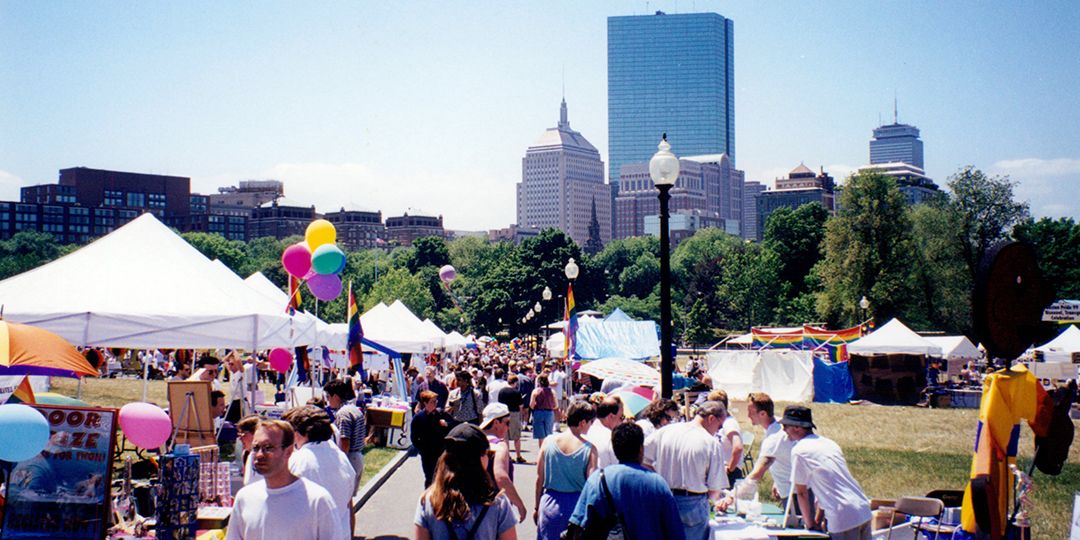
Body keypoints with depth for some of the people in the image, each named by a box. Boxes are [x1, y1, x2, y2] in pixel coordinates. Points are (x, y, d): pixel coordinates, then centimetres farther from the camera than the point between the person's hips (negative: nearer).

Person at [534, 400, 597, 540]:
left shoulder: (548, 441, -2)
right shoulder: (589, 449, -10)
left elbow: (539, 479, 3)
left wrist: (537, 507, 13)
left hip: (550, 504, 2)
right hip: (577, 506, -2)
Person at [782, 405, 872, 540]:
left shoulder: (799, 451, -6)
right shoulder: (829, 443, 17)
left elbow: (801, 492, 0)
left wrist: (809, 523, 12)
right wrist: (818, 518, 29)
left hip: (844, 519, -8)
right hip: (864, 511, 8)